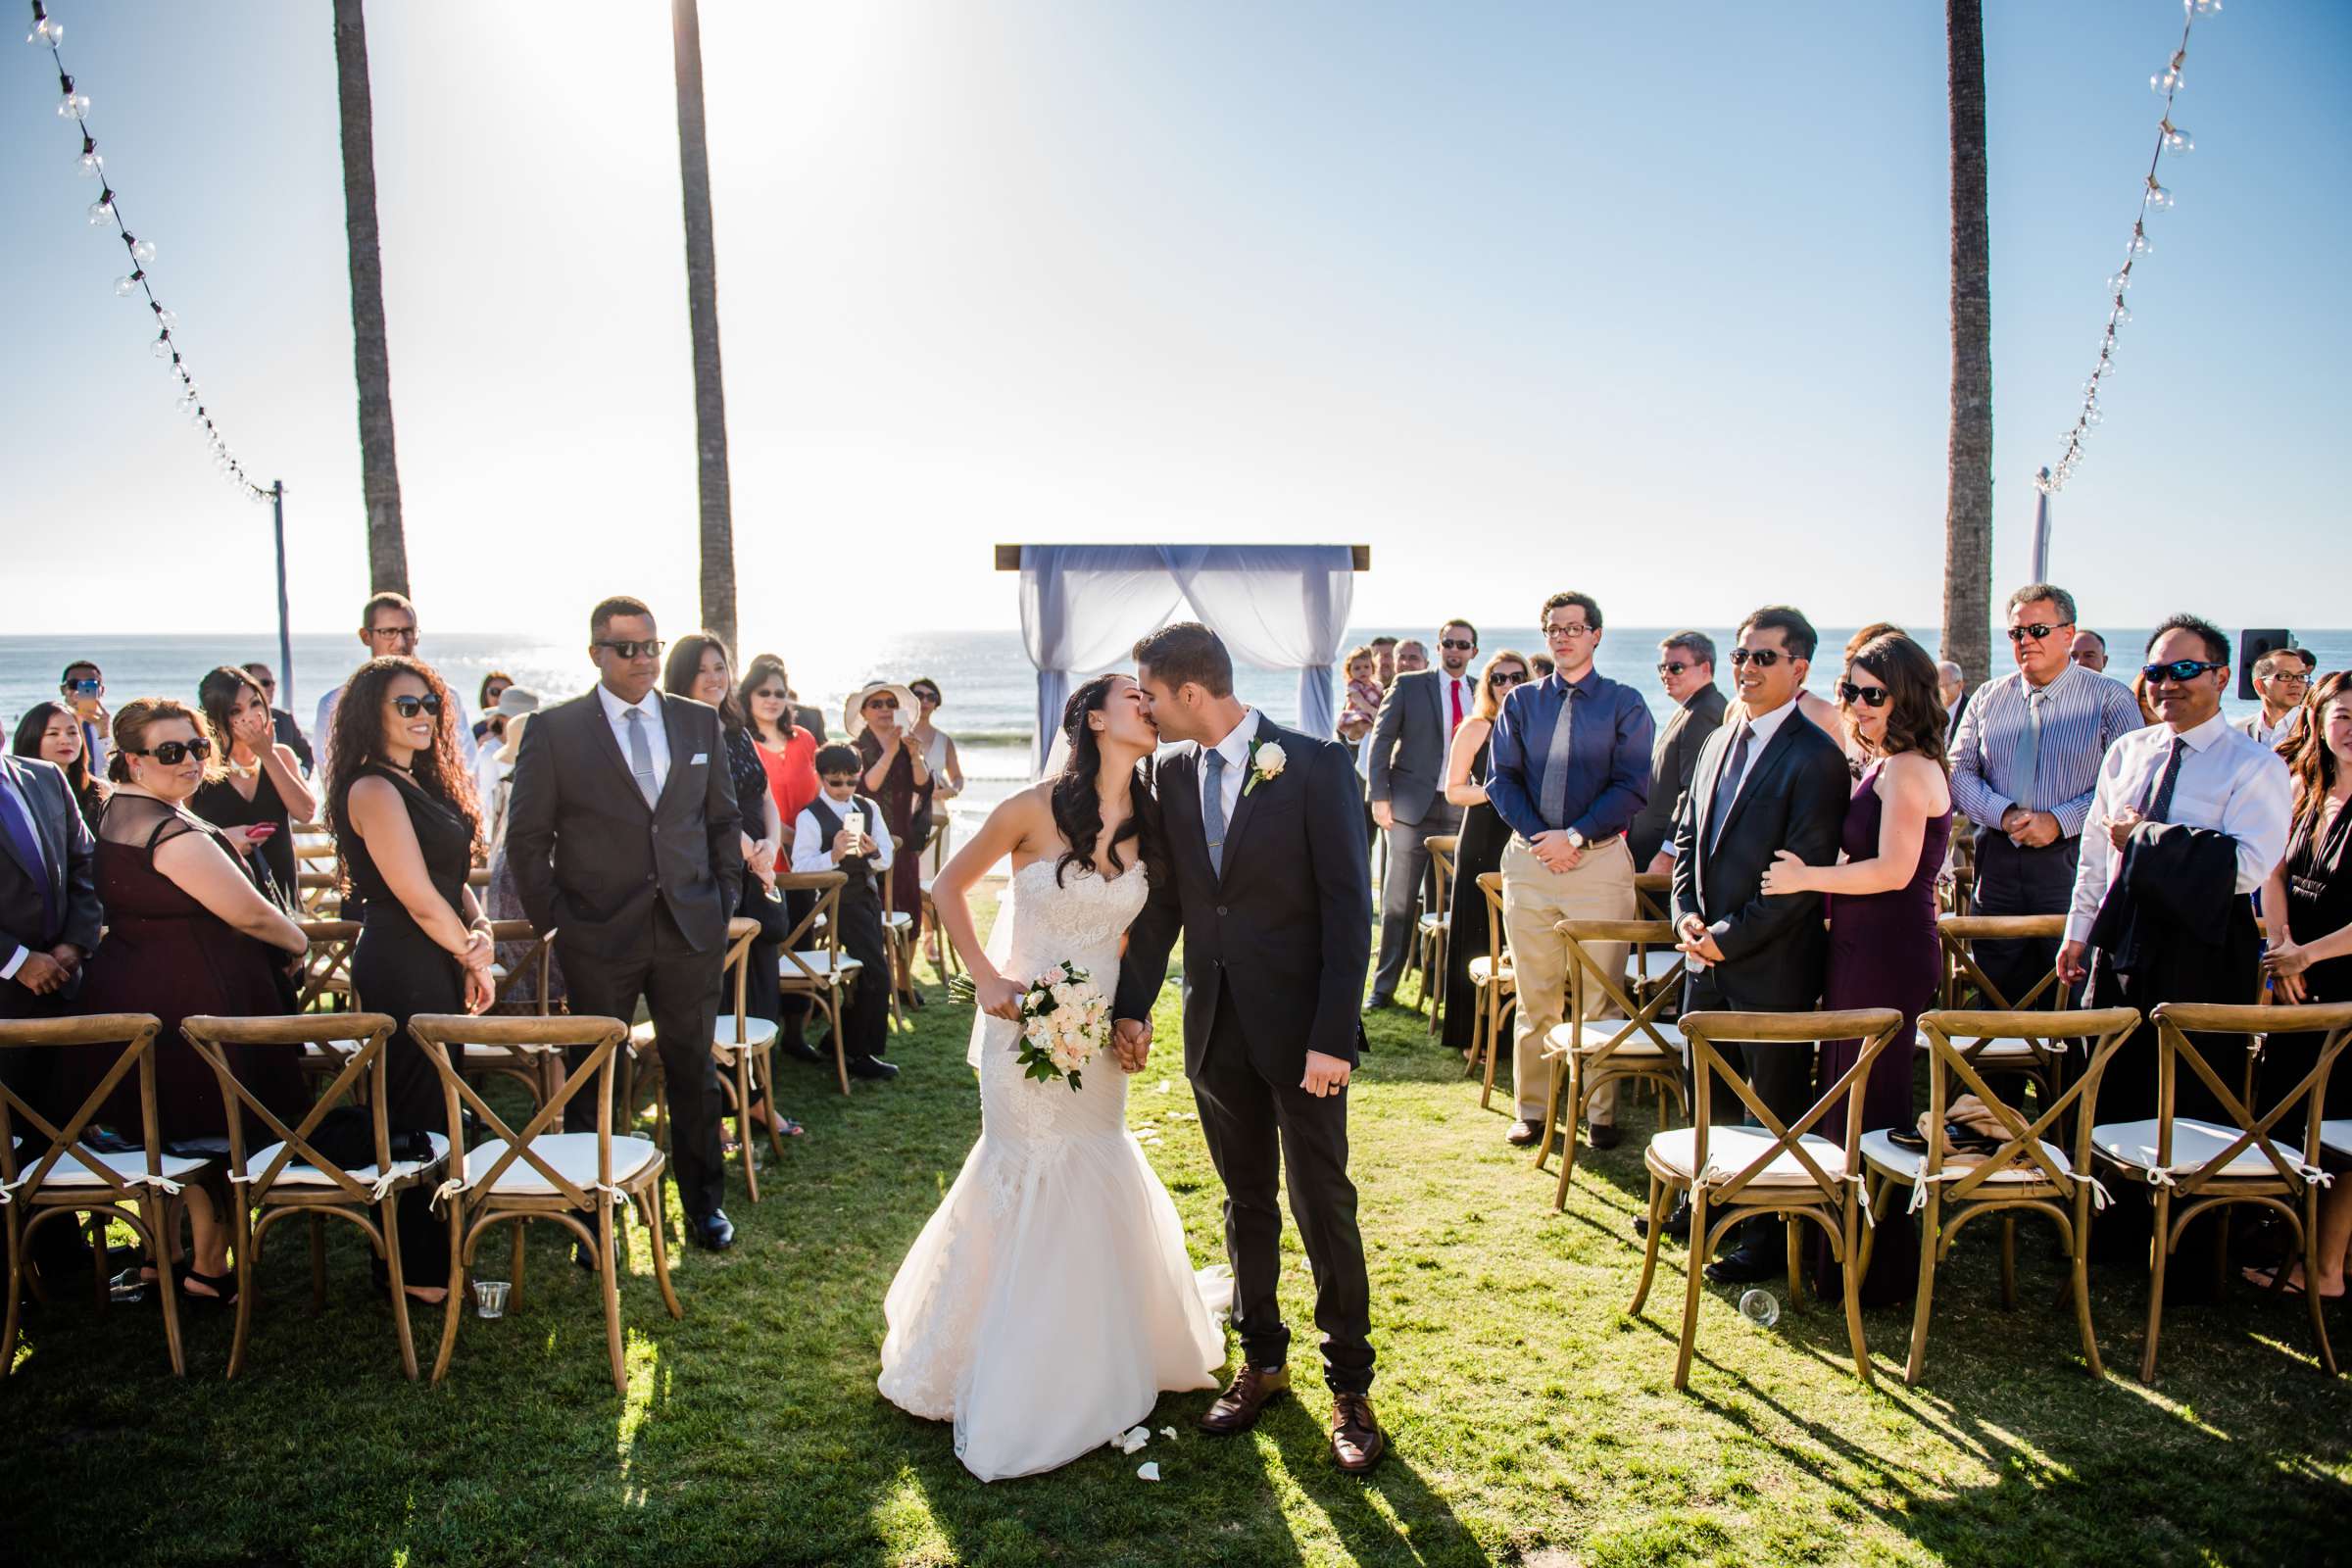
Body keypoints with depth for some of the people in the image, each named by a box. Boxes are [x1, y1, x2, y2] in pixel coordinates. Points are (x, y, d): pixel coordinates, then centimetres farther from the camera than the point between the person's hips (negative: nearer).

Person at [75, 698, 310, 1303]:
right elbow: (250, 914, -19)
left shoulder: (114, 812, 7)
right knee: (213, 1132, 4)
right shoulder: (174, 832, -24)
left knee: (157, 1127, 21)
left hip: (127, 991, 10)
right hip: (194, 999, -10)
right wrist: (298, 943, -1)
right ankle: (208, 1269, 16)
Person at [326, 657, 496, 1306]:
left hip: (432, 963, 10)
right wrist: (472, 954, -6)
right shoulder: (374, 790, -15)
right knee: (415, 1115, 0)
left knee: (432, 1108, 16)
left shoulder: (420, 783, 14)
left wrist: (480, 930, -3)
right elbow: (418, 897, -18)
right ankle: (413, 1271, 12)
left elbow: (453, 877, 14)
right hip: (403, 967, -9)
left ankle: (429, 1250, 29)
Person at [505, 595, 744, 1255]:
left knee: (695, 1074, 11)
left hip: (690, 932, 3)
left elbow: (725, 821, 14)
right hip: (598, 939, -2)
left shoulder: (700, 722, 7)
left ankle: (703, 1205, 27)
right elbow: (527, 837, 0)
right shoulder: (553, 729, -2)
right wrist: (555, 920, -4)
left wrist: (723, 900, 6)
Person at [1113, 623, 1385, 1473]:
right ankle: (1262, 1357, 34)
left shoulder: (1314, 765, -13)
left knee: (1324, 1207, 5)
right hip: (1216, 1027, 5)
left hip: (1300, 1030, -5)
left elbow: (1349, 906, -14)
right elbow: (1161, 902, 11)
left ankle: (1349, 1383, 21)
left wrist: (1333, 1036, -18)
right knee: (1246, 1202, 16)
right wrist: (1131, 1006, 4)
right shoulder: (1172, 773, 4)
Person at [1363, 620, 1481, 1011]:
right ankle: (1383, 986, 7)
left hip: (1462, 807, 2)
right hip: (1413, 804, -2)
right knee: (1399, 901, 1)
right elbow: (1380, 739, 0)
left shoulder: (1481, 693, 10)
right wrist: (1379, 795, -8)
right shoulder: (1409, 685, 3)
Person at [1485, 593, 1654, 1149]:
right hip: (1529, 857, 2)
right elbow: (1501, 779, 6)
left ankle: (1601, 1113, 11)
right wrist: (1540, 837, -9)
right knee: (1535, 995, 7)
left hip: (1600, 858, -2)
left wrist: (1575, 837, -14)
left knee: (1600, 995, -1)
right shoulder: (1520, 702, 12)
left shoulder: (1625, 704, 4)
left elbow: (1633, 785, -4)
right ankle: (1532, 1109, 16)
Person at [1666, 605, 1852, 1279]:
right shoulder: (1720, 741, 10)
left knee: (1775, 1106, 7)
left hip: (1771, 964, -7)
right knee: (1708, 1095, 20)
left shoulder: (1815, 757, -15)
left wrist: (1728, 935, -16)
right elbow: (1688, 835, 16)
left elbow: (1805, 873, -18)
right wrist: (1688, 914, 1)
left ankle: (1769, 1238, 21)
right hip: (1709, 957, 7)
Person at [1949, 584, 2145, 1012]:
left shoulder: (2110, 698, -1)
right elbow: (1958, 770, 7)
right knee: (1997, 999, 9)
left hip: (2073, 863, -4)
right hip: (1997, 861, 4)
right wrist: (2004, 814, -9)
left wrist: (2059, 822, -17)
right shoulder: (1987, 698, 12)